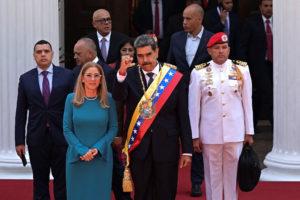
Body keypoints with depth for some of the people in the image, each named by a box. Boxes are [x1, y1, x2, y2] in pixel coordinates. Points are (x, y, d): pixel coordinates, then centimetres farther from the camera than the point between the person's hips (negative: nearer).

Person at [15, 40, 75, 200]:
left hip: (61, 137, -1)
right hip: (37, 138, 1)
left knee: (62, 181, 4)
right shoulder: (25, 79, 6)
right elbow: (21, 112, 6)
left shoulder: (67, 75, 2)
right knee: (40, 183, 7)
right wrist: (19, 141, 1)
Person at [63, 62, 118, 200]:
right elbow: (67, 130, -1)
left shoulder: (108, 99, 0)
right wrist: (82, 150, -13)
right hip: (77, 157, 0)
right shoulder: (71, 99, 0)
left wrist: (97, 148, -12)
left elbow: (113, 128, 1)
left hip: (101, 158, 0)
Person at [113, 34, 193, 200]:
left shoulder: (173, 78, 1)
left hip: (166, 148, 0)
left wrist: (187, 150, -2)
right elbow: (118, 96, -17)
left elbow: (183, 116, 1)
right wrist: (122, 73, -34)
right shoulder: (130, 75, 3)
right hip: (139, 147, 1)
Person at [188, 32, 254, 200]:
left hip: (236, 134, 1)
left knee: (232, 175, 7)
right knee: (213, 176, 6)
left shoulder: (241, 70, 4)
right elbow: (194, 106, 1)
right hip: (210, 134, -1)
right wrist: (195, 136, -1)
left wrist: (249, 132, 6)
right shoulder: (199, 73, 0)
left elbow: (247, 102, 7)